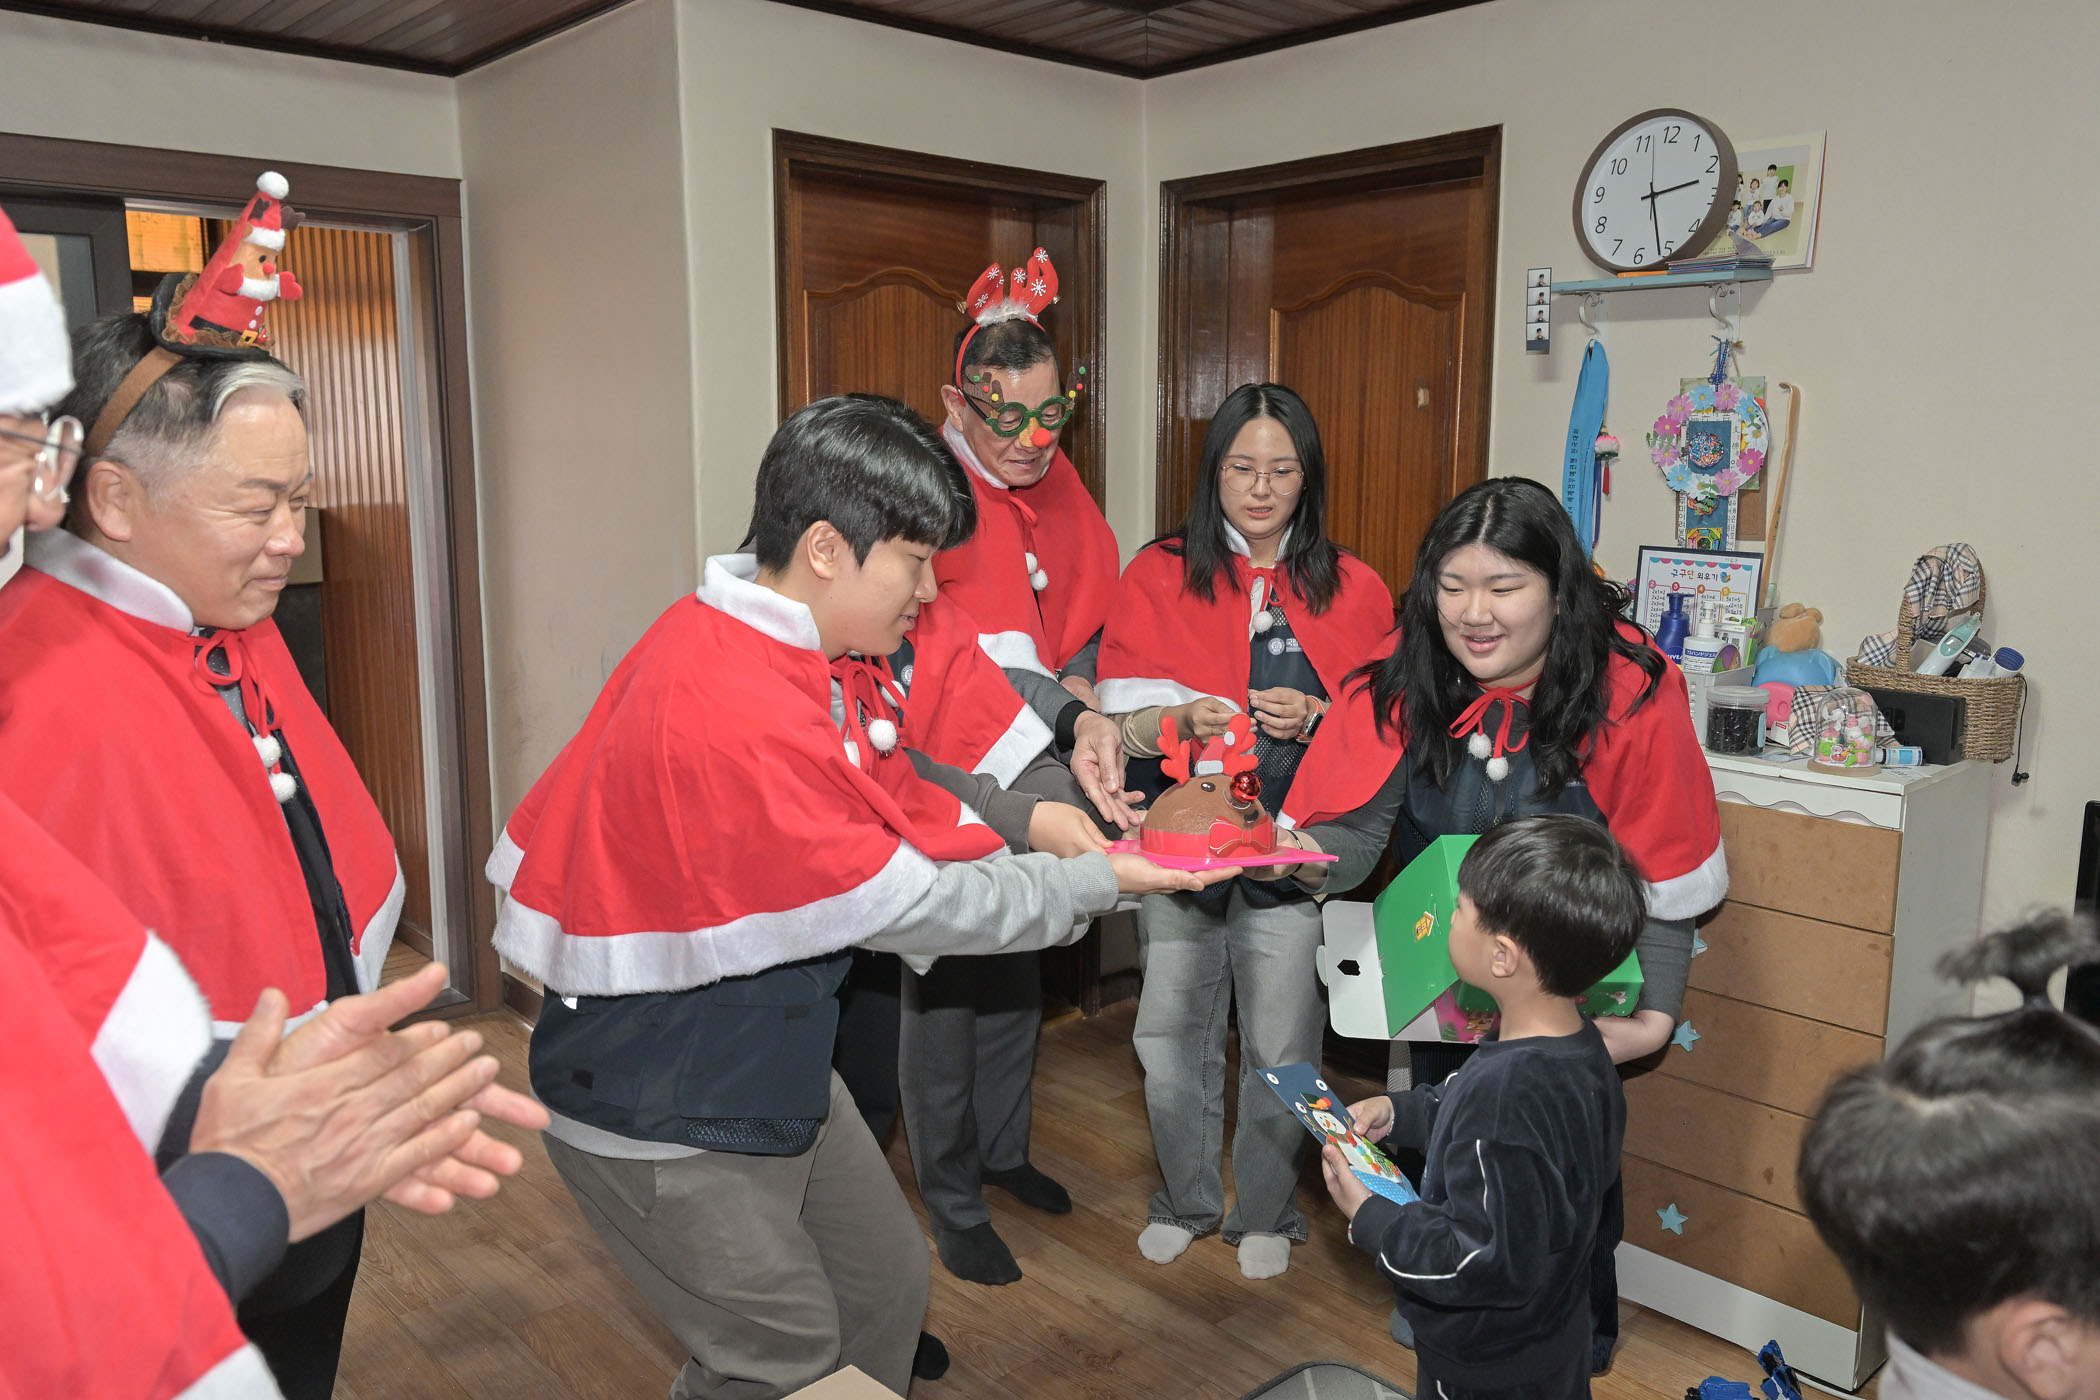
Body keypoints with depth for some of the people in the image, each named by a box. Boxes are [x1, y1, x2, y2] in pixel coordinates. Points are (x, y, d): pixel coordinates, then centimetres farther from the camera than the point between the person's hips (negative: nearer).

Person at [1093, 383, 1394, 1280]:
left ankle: (1266, 1214, 32)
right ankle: (1185, 1201, 34)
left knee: (1281, 1050, 7)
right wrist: (1184, 720, -23)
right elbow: (1120, 722, -3)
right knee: (1170, 1038, 8)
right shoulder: (1158, 576, 2)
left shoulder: (1353, 590, 4)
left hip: (1294, 852, 0)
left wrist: (1314, 719, -12)